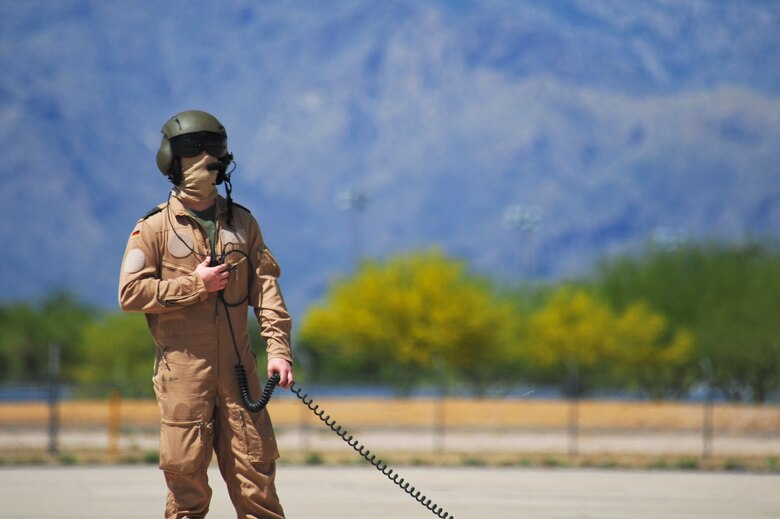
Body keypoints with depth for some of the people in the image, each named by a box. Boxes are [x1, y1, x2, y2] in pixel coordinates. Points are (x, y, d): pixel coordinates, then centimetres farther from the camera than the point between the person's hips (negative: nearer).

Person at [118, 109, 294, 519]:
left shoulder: (241, 222, 14)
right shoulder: (154, 228, 3)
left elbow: (265, 286, 9)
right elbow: (130, 293, -5)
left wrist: (278, 347, -3)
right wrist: (196, 284, -9)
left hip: (237, 368, 3)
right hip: (182, 368, -3)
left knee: (254, 463, -2)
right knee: (185, 469, -3)